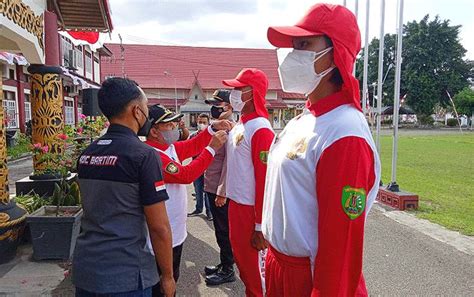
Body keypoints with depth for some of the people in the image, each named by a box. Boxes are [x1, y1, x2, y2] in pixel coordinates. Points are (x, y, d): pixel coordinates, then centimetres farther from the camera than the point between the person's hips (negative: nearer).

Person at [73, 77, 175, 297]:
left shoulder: (86, 154, 4)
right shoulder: (143, 155, -17)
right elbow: (159, 228, -15)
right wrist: (167, 276, -4)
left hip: (84, 271, 7)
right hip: (125, 277, -6)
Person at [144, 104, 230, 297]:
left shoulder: (169, 147, 5)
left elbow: (192, 146, 12)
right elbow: (186, 175, -28)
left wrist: (213, 129, -3)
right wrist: (212, 148, -26)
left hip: (176, 231, 10)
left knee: (172, 279, 25)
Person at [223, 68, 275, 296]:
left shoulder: (260, 129, -19)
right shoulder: (238, 127, 10)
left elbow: (265, 180, -21)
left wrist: (260, 227, -20)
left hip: (250, 209, -9)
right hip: (235, 203, 9)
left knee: (252, 265, 6)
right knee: (240, 256, 22)